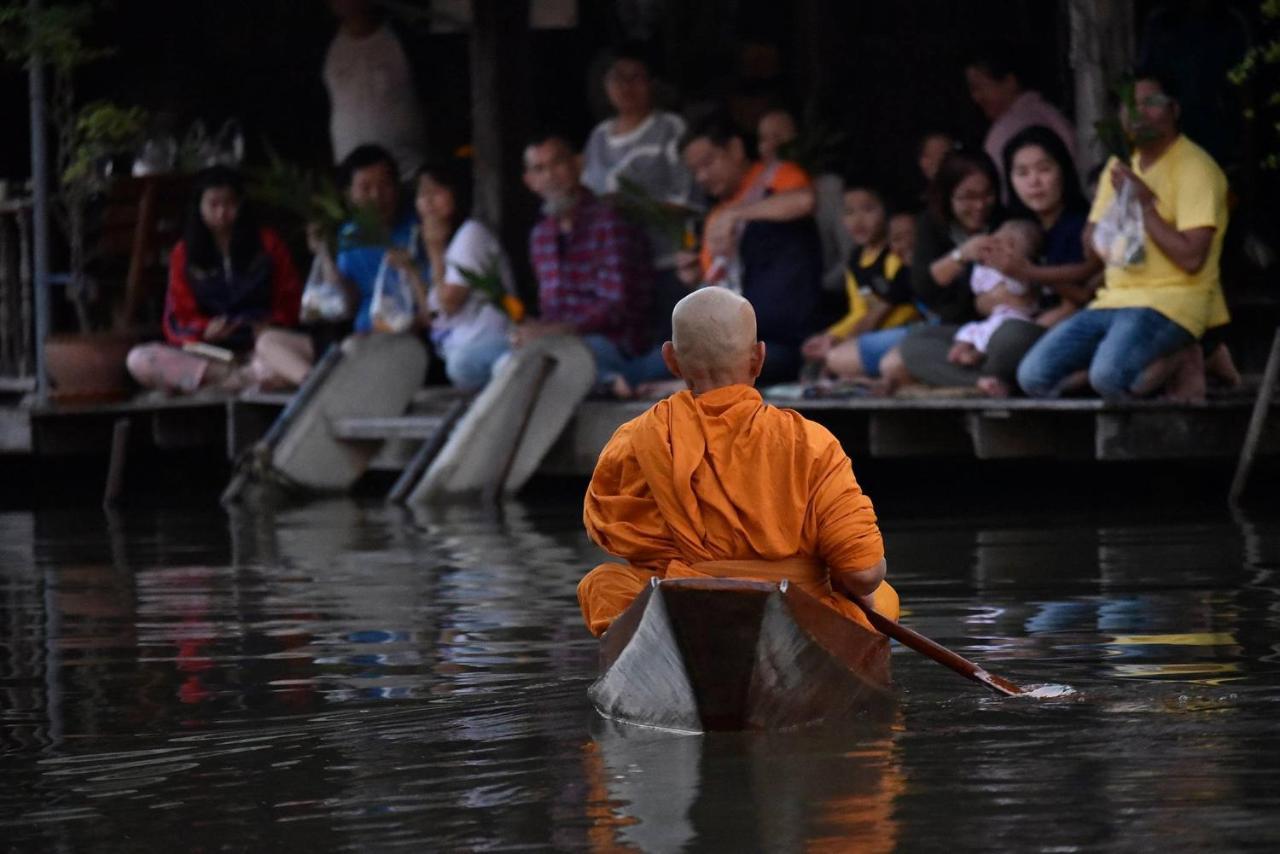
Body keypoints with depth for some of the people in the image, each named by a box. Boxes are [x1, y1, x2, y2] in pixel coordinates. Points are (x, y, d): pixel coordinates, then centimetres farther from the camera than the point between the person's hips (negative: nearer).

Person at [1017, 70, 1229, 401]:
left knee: (1109, 377, -36)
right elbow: (1091, 242, 20)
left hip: (1170, 301, -8)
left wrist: (1145, 204, -12)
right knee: (1034, 377, -11)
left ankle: (1179, 361, -6)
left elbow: (1191, 258, -16)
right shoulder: (1122, 165, 19)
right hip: (1113, 299, 8)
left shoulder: (1194, 168, -7)